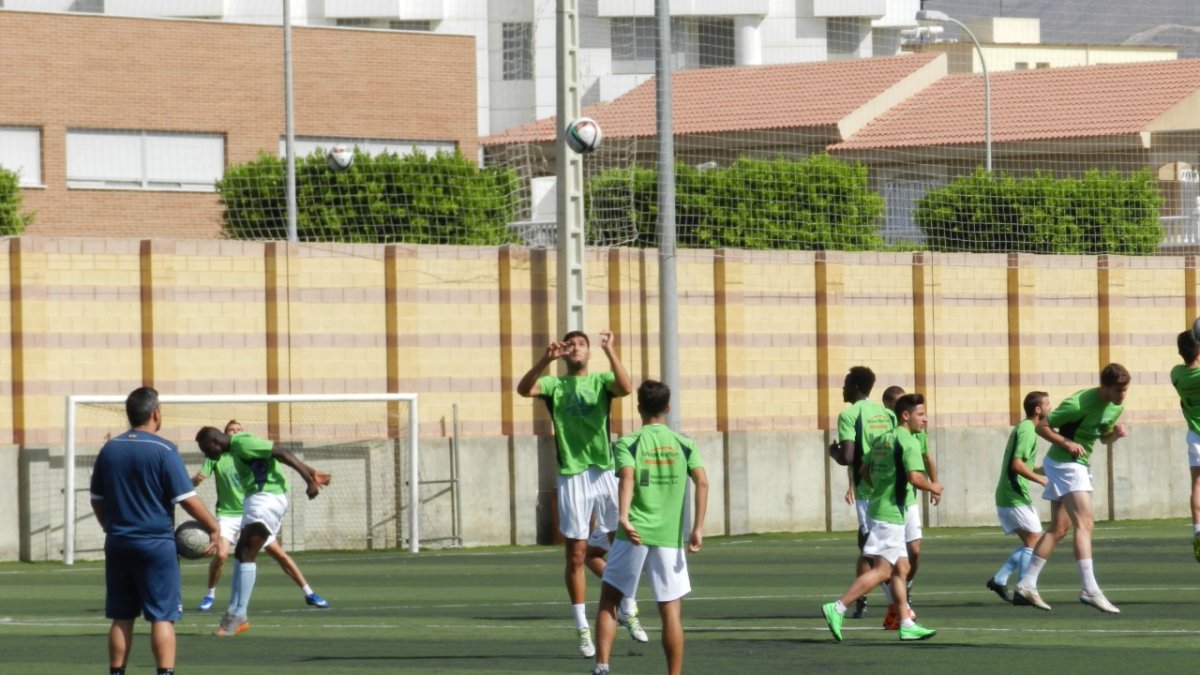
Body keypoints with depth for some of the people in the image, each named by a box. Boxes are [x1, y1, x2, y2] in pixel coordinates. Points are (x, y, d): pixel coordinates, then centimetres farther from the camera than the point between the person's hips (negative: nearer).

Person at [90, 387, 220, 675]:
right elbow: (187, 498, -12)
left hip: (118, 544, 5)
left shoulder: (109, 449, 7)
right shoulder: (164, 451, -10)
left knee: (121, 618, 11)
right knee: (162, 617, -4)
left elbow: (97, 499, 15)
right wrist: (214, 528, -1)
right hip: (156, 543, -5)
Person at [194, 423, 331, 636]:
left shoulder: (242, 443, -13)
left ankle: (238, 615, -14)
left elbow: (283, 454, -19)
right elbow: (282, 455, 21)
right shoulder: (236, 448, 18)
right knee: (240, 554, 10)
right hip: (259, 500, 11)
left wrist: (309, 481, -22)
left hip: (267, 498, -11)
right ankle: (235, 616, 9)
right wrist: (311, 473, 20)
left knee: (246, 555, -13)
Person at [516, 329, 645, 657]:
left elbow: (625, 388, -15)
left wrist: (610, 351, -24)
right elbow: (524, 389, -13)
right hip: (572, 478, 0)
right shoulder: (554, 384, 7)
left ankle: (628, 611, 21)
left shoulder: (601, 381, 8)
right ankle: (582, 629, 7)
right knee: (576, 556, 1)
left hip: (605, 472, 0)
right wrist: (545, 360, -28)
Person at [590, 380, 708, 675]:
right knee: (671, 612, 4)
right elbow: (702, 482, -5)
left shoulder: (628, 443, 2)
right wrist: (698, 528, -7)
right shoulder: (684, 444, 8)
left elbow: (627, 477, -17)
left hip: (634, 535, -1)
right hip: (670, 538, 1)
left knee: (609, 601, 12)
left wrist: (624, 517, -31)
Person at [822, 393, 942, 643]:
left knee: (901, 568, 11)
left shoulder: (882, 439, 14)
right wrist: (932, 487, -6)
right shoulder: (908, 442, -13)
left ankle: (907, 624, 11)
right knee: (882, 571, -9)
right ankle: (837, 608, -12)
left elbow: (865, 470, 19)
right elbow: (915, 477, -23)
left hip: (878, 507, 10)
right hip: (891, 513, -10)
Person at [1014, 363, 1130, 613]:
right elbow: (1042, 427, -15)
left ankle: (1027, 584, 17)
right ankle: (1090, 589, -26)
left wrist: (1116, 433, -3)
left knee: (1059, 529, 12)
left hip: (1080, 465, 10)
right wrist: (1067, 443, -26)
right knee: (1084, 523, -19)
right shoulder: (1080, 404, -22)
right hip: (1065, 464, -10)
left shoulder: (1116, 407, 3)